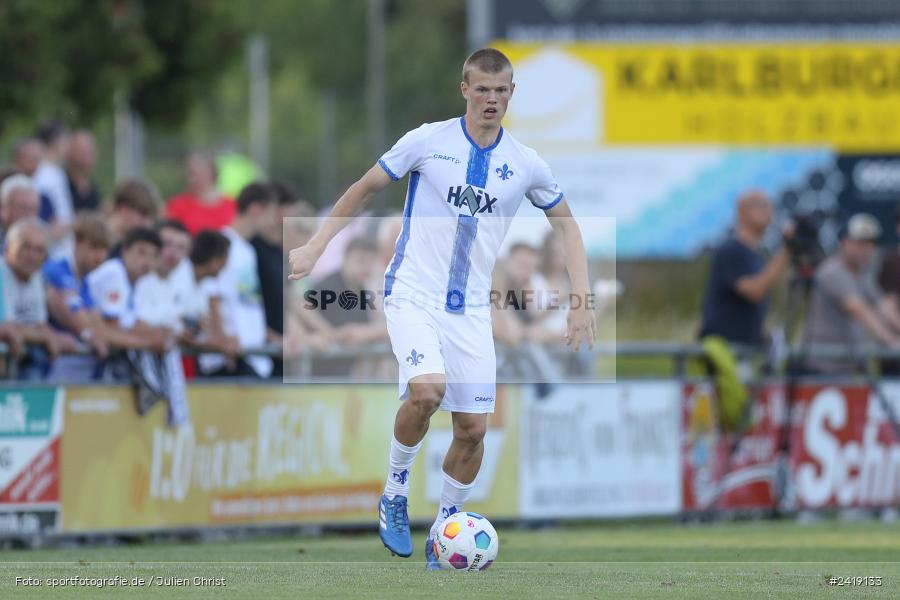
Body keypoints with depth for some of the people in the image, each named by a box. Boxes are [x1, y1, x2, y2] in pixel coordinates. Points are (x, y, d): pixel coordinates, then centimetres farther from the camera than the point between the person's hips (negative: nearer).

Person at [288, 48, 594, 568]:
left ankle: (444, 532, 18)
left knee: (473, 428, -1)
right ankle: (396, 494, -4)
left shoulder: (526, 165, 2)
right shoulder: (428, 141, -5)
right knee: (426, 390, -28)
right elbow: (365, 189, 6)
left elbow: (566, 224, 16)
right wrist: (316, 247, 2)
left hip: (471, 310, 4)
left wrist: (583, 300, 6)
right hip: (413, 296, -3)